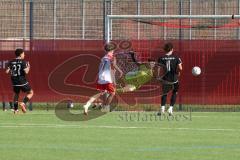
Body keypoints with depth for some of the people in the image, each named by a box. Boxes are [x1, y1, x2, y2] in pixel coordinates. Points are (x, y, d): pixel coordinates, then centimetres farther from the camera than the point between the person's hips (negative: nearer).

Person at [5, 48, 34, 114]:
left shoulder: (11, 62, 3)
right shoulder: (23, 62, -10)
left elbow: (7, 71, -1)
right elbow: (26, 71, -18)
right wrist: (28, 67, 2)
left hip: (14, 82, 5)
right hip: (22, 81, -5)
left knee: (16, 94, 24)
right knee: (30, 93, 11)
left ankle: (15, 109, 17)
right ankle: (23, 103, -10)